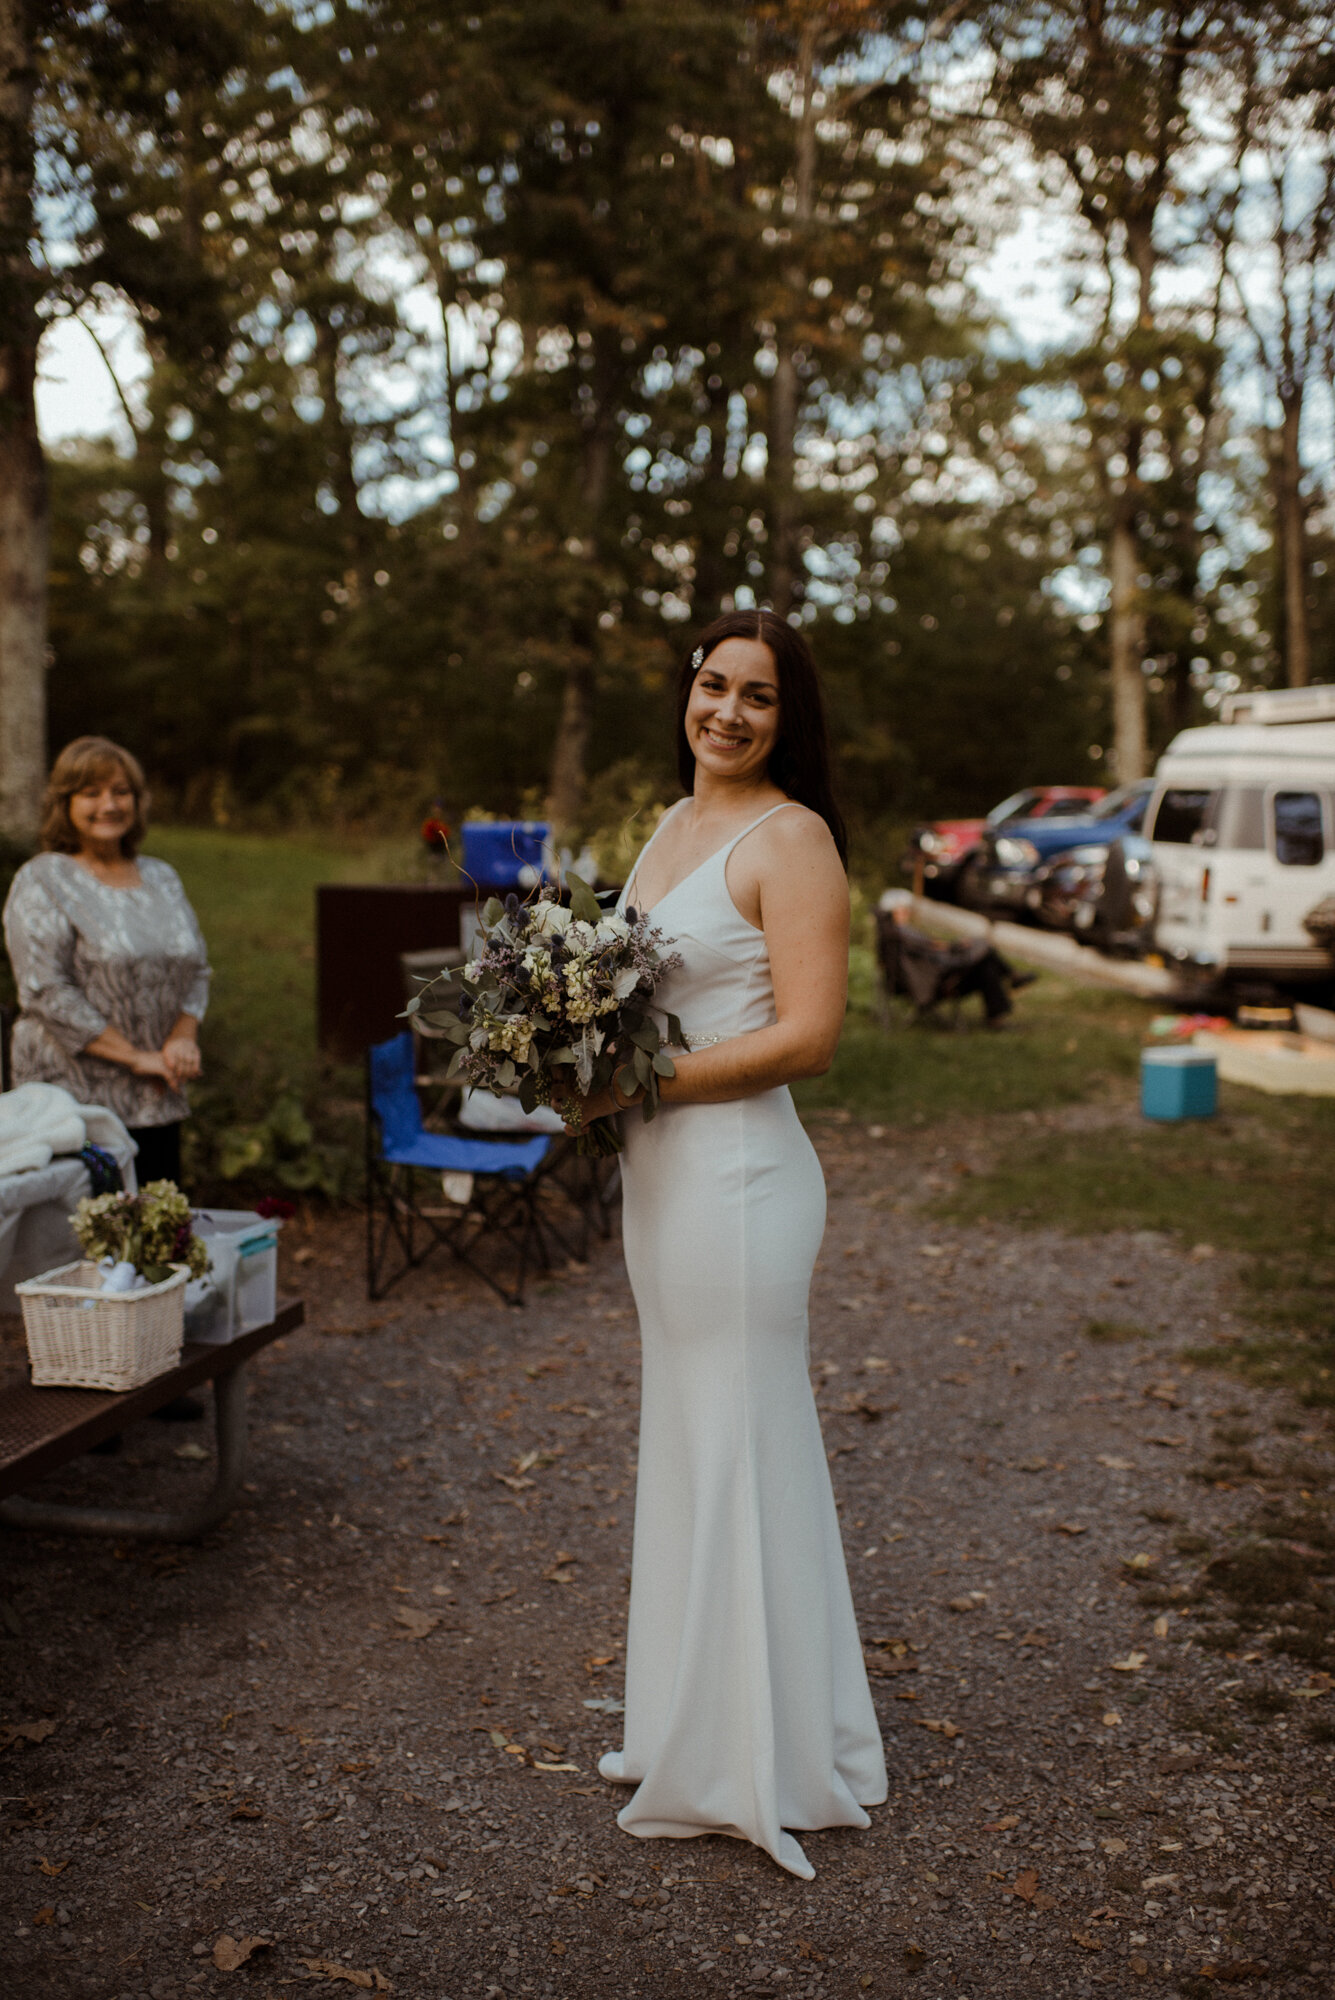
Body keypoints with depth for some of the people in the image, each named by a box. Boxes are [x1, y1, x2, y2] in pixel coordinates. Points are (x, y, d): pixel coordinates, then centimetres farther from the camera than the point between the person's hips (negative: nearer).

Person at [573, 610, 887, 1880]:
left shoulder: (790, 837, -11)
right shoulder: (671, 825, 14)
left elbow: (807, 1035, -19)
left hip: (737, 1171, -9)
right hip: (659, 1173, 9)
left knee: (737, 1449, 1)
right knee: (685, 1443, 16)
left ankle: (761, 1765, 18)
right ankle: (695, 1730, 31)